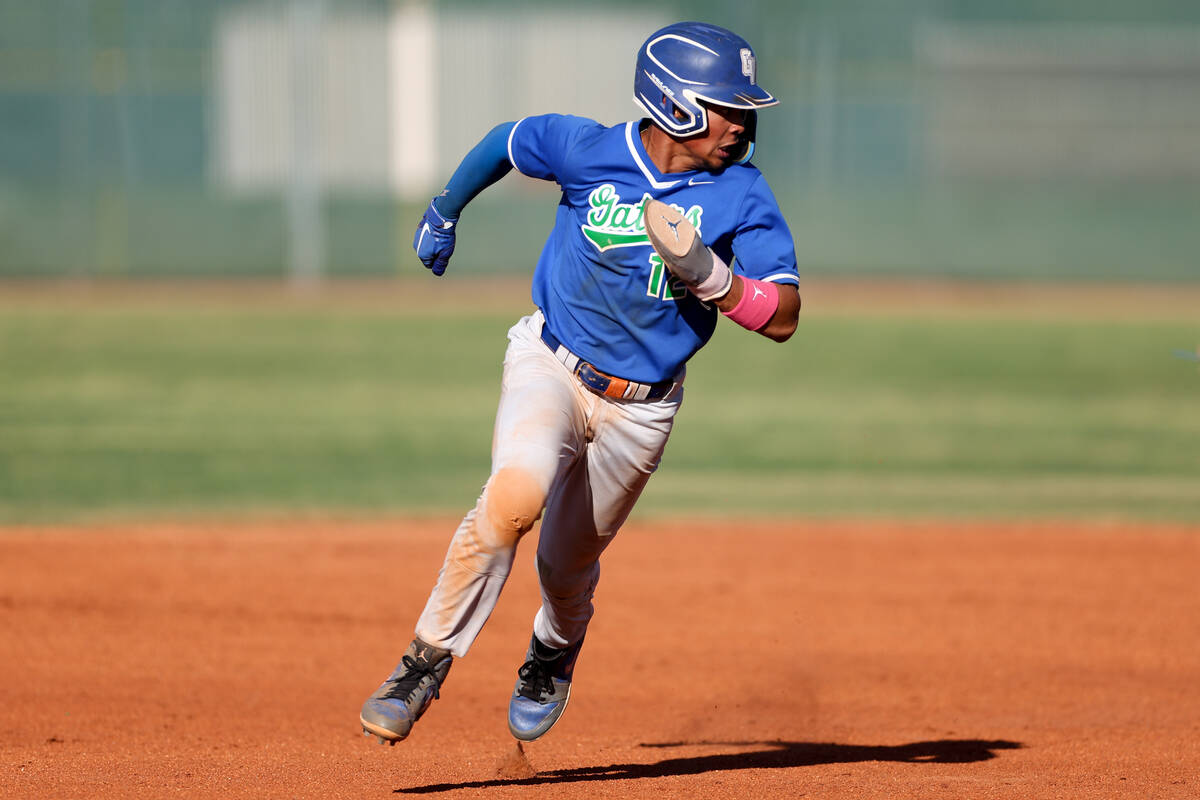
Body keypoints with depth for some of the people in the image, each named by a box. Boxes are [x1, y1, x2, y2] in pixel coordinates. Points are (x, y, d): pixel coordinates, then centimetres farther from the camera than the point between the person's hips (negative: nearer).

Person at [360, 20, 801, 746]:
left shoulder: (741, 192, -13)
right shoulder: (586, 150, -13)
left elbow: (782, 318, -15)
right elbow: (506, 141, 9)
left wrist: (706, 273, -31)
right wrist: (445, 210, 23)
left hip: (640, 407, 2)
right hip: (551, 366, -1)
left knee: (568, 563, 13)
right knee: (516, 495, -30)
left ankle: (554, 654, 50)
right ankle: (427, 665, -19)